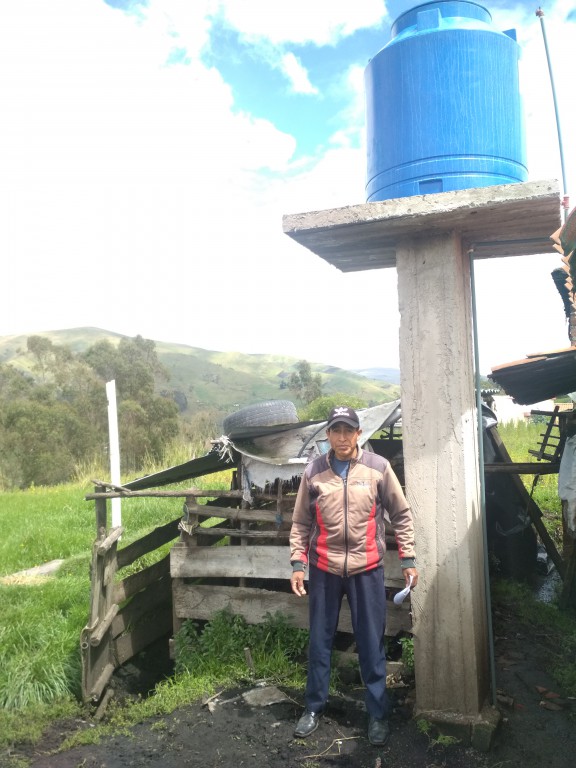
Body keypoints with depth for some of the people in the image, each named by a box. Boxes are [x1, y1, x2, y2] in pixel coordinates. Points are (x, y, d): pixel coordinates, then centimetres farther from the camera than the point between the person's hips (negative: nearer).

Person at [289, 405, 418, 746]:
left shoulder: (379, 467, -4)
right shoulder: (314, 471, -1)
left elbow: (401, 514, 2)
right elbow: (301, 523, 5)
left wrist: (409, 559, 0)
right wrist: (297, 563, 0)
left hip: (367, 569, -1)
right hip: (324, 570, 1)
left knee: (372, 644, 9)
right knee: (320, 642, 13)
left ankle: (379, 713, 26)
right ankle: (315, 707, 32)